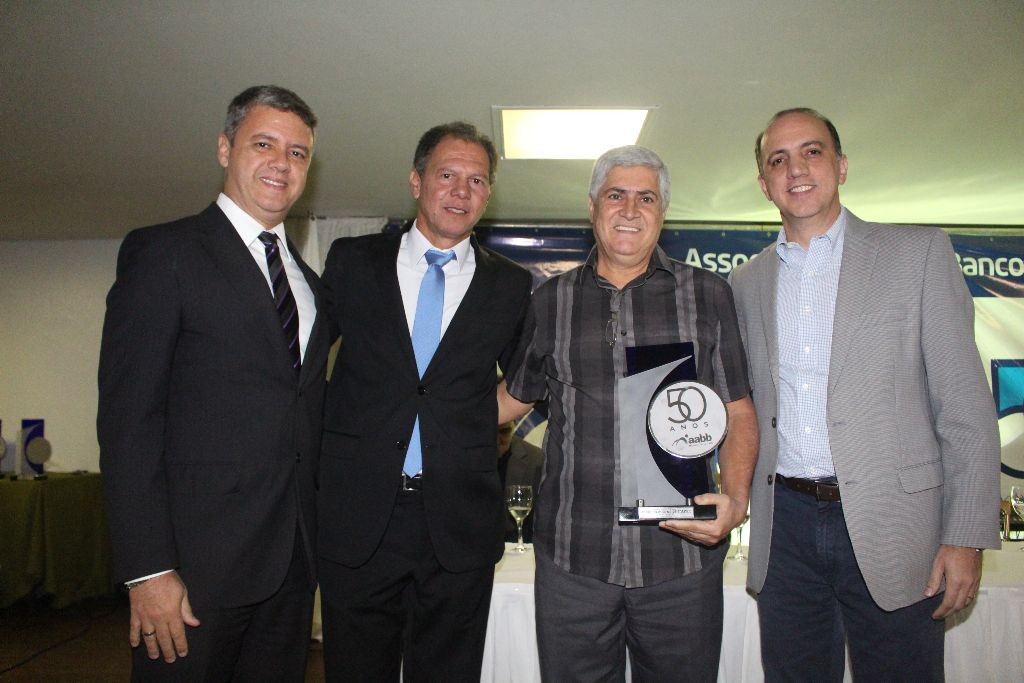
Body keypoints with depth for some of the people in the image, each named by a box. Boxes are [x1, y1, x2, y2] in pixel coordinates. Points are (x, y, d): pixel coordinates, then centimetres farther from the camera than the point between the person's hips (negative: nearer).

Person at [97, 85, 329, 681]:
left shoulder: (310, 281, 15)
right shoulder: (163, 253, -4)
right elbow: (128, 416, -11)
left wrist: (315, 546, 12)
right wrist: (149, 568, -16)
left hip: (293, 560, 6)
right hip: (199, 563, -6)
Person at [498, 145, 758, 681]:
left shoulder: (708, 295, 5)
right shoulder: (550, 301, 8)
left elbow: (737, 412, 4)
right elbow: (515, 396, 18)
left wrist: (736, 499, -11)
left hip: (681, 555, 0)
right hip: (572, 556, 1)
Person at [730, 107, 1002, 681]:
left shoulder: (920, 253, 0)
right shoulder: (748, 283, 9)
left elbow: (965, 403, -4)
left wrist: (967, 537, -8)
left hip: (889, 527, -2)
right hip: (786, 531, 3)